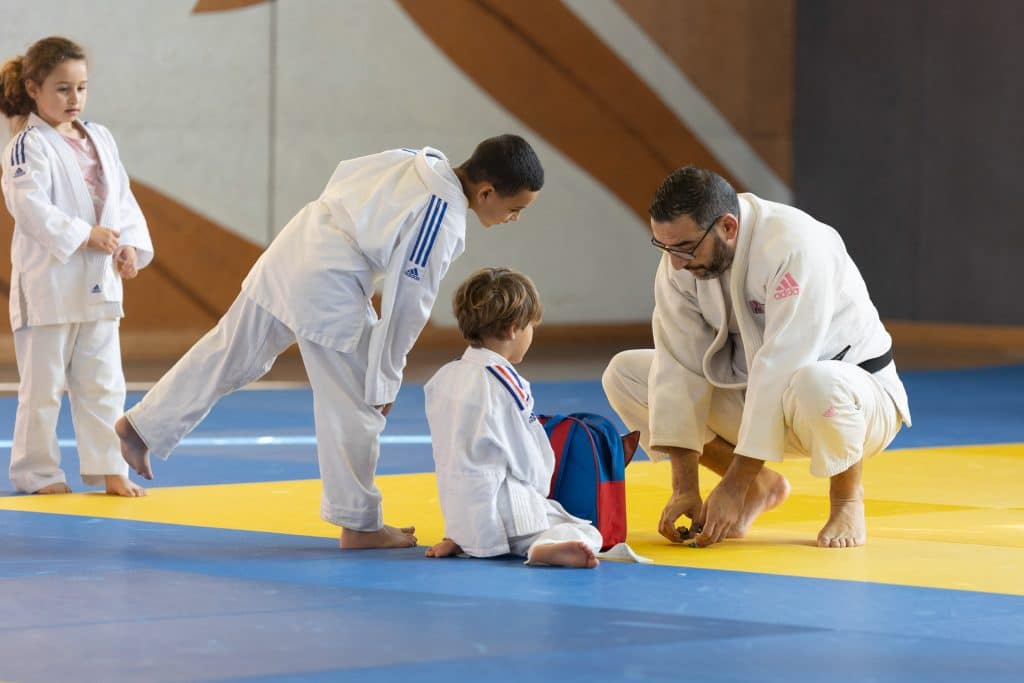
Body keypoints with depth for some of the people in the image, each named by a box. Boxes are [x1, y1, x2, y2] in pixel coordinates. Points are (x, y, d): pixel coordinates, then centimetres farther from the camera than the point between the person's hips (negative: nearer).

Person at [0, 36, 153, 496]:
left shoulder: (100, 139, 11)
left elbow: (122, 199, 13)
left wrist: (131, 245, -2)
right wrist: (85, 236, -23)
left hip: (99, 283, 6)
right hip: (48, 282, -6)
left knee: (103, 384, 10)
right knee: (43, 385, 1)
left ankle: (107, 468, 17)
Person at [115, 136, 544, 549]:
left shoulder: (421, 163, 6)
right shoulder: (444, 224, -17)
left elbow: (346, 175, 16)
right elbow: (406, 307, -13)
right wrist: (386, 381, -2)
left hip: (290, 249, 8)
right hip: (326, 287, -8)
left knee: (230, 353, 21)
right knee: (353, 405, 3)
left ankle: (143, 425, 31)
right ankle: (359, 525, 12)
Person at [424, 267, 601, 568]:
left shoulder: (443, 378, 8)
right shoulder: (505, 383, -15)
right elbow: (527, 458, -11)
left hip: (459, 508, 7)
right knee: (587, 533, -5)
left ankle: (458, 540, 5)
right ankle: (545, 548, -36)